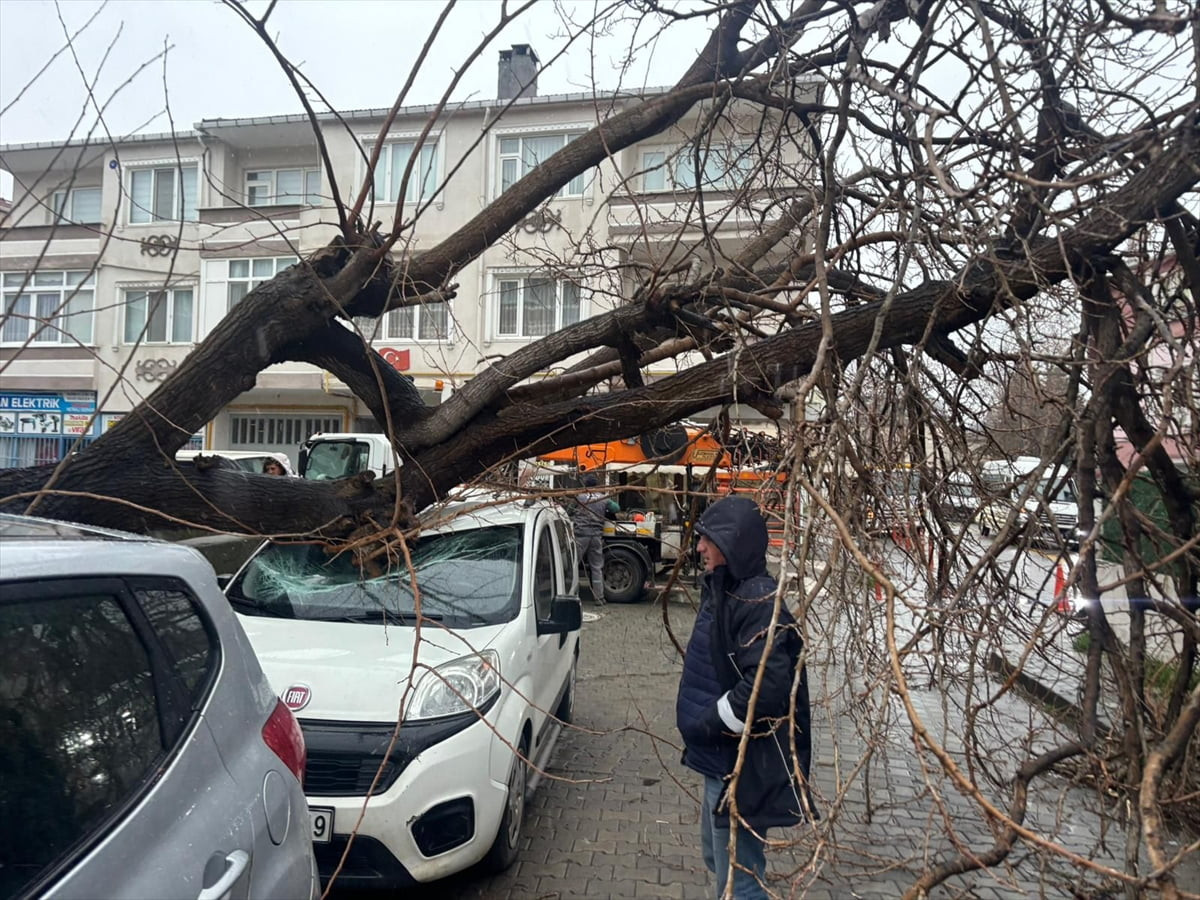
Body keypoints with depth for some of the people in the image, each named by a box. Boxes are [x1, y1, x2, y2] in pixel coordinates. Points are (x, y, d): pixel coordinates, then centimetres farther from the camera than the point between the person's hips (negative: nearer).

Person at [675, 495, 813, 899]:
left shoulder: (760, 600, -22)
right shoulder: (722, 590, 8)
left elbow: (768, 686, -31)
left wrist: (707, 726, -20)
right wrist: (702, 727, 9)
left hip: (744, 767, -10)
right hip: (720, 758, 10)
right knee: (717, 857, 26)